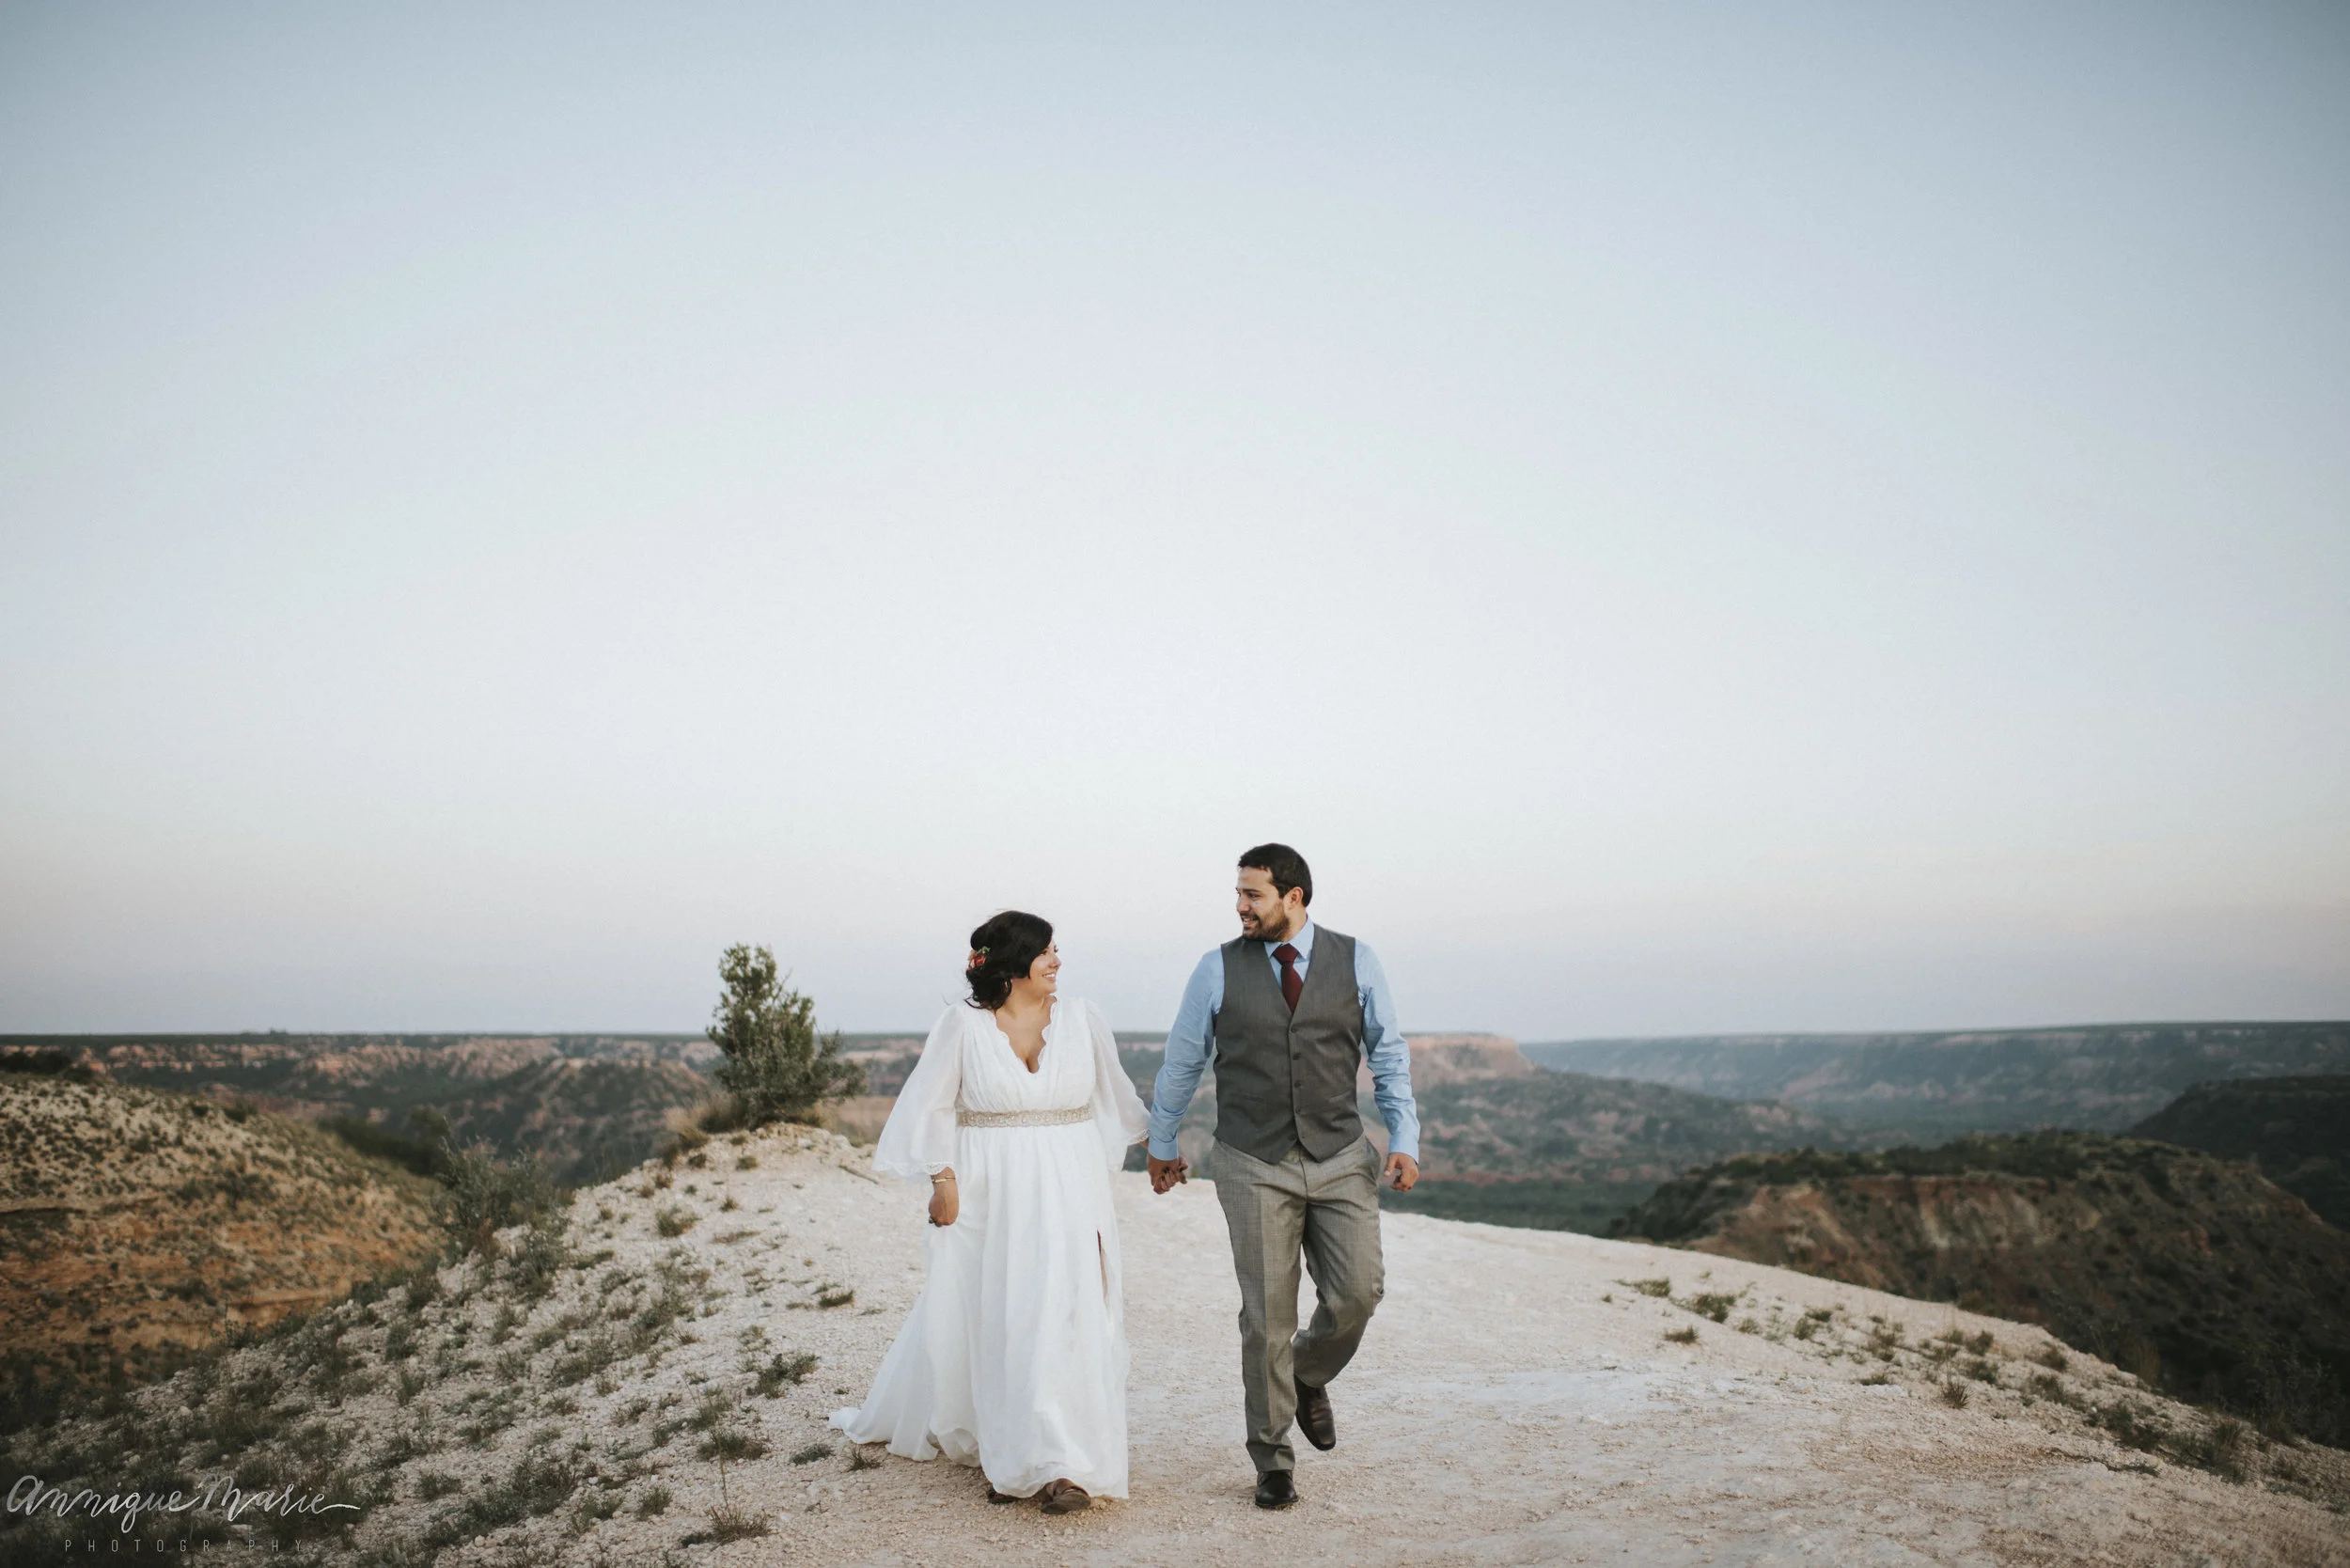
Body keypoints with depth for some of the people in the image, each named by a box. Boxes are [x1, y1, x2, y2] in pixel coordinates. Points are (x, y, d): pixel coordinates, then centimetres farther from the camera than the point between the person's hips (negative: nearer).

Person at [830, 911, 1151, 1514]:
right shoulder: (963, 1023, -3)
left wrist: (1154, 1135, 26)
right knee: (992, 1320, 6)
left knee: (1066, 1315, -6)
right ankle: (1005, 1455, 23)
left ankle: (1068, 1465, -1)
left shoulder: (1082, 1017, 3)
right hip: (988, 1192, -1)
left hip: (1067, 1189, 1)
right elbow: (935, 1105, 0)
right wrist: (943, 1178, -6)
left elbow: (1113, 1091, 17)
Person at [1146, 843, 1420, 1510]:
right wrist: (1161, 1143, 18)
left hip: (1342, 1159, 1)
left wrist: (1404, 1139, -1)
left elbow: (1390, 1055, 7)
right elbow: (1181, 1062, 10)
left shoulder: (1356, 961, 0)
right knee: (1267, 1315, 1)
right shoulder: (1219, 968, -1)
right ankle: (1272, 1459, 20)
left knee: (1357, 1290, -7)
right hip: (1255, 1167, -1)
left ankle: (1309, 1376, 27)